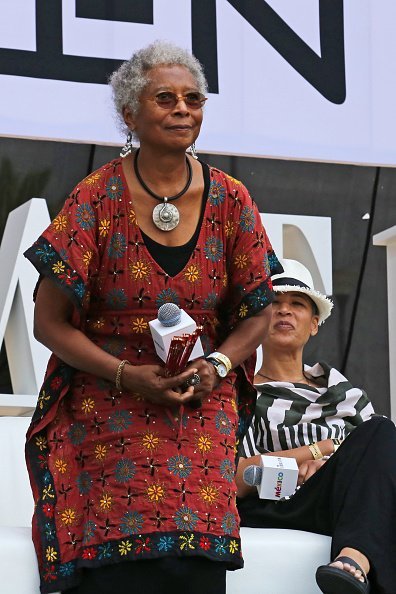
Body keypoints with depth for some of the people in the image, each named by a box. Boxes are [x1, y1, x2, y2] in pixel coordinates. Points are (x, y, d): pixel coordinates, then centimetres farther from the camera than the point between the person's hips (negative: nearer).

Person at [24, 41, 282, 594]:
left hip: (203, 413, 2)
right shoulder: (97, 199, -5)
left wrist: (216, 366, -8)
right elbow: (51, 323, -3)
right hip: (108, 416, -2)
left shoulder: (229, 200, 3)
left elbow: (258, 312, 12)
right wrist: (126, 374, -15)